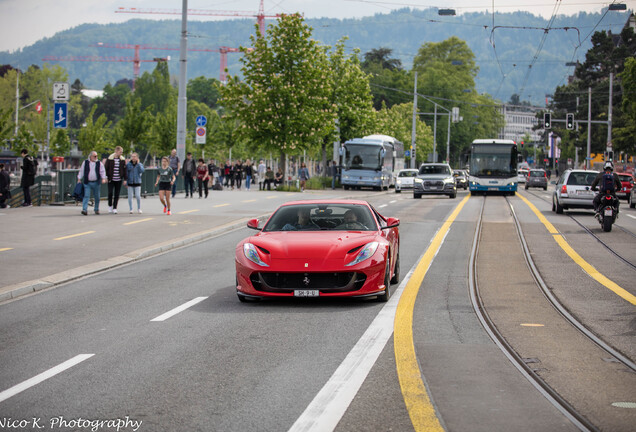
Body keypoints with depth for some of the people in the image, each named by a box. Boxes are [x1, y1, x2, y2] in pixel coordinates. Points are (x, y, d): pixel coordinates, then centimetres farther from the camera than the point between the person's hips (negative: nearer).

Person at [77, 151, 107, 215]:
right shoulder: (85, 162, 5)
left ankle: (96, 209, 22)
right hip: (87, 183, -1)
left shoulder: (99, 163, 6)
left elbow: (102, 171, 4)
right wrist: (79, 179, 7)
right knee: (86, 196, -11)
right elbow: (81, 171, 10)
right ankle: (84, 209, -16)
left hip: (96, 183, 1)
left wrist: (103, 178, -10)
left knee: (97, 197, 8)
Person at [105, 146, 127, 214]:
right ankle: (110, 206, 13)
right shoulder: (109, 159, -3)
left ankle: (114, 208, 10)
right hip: (111, 180, -2)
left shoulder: (123, 160, 4)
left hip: (119, 180, 2)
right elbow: (105, 168, 1)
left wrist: (125, 179, 3)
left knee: (117, 195, 3)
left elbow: (124, 170, 7)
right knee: (110, 193, -8)